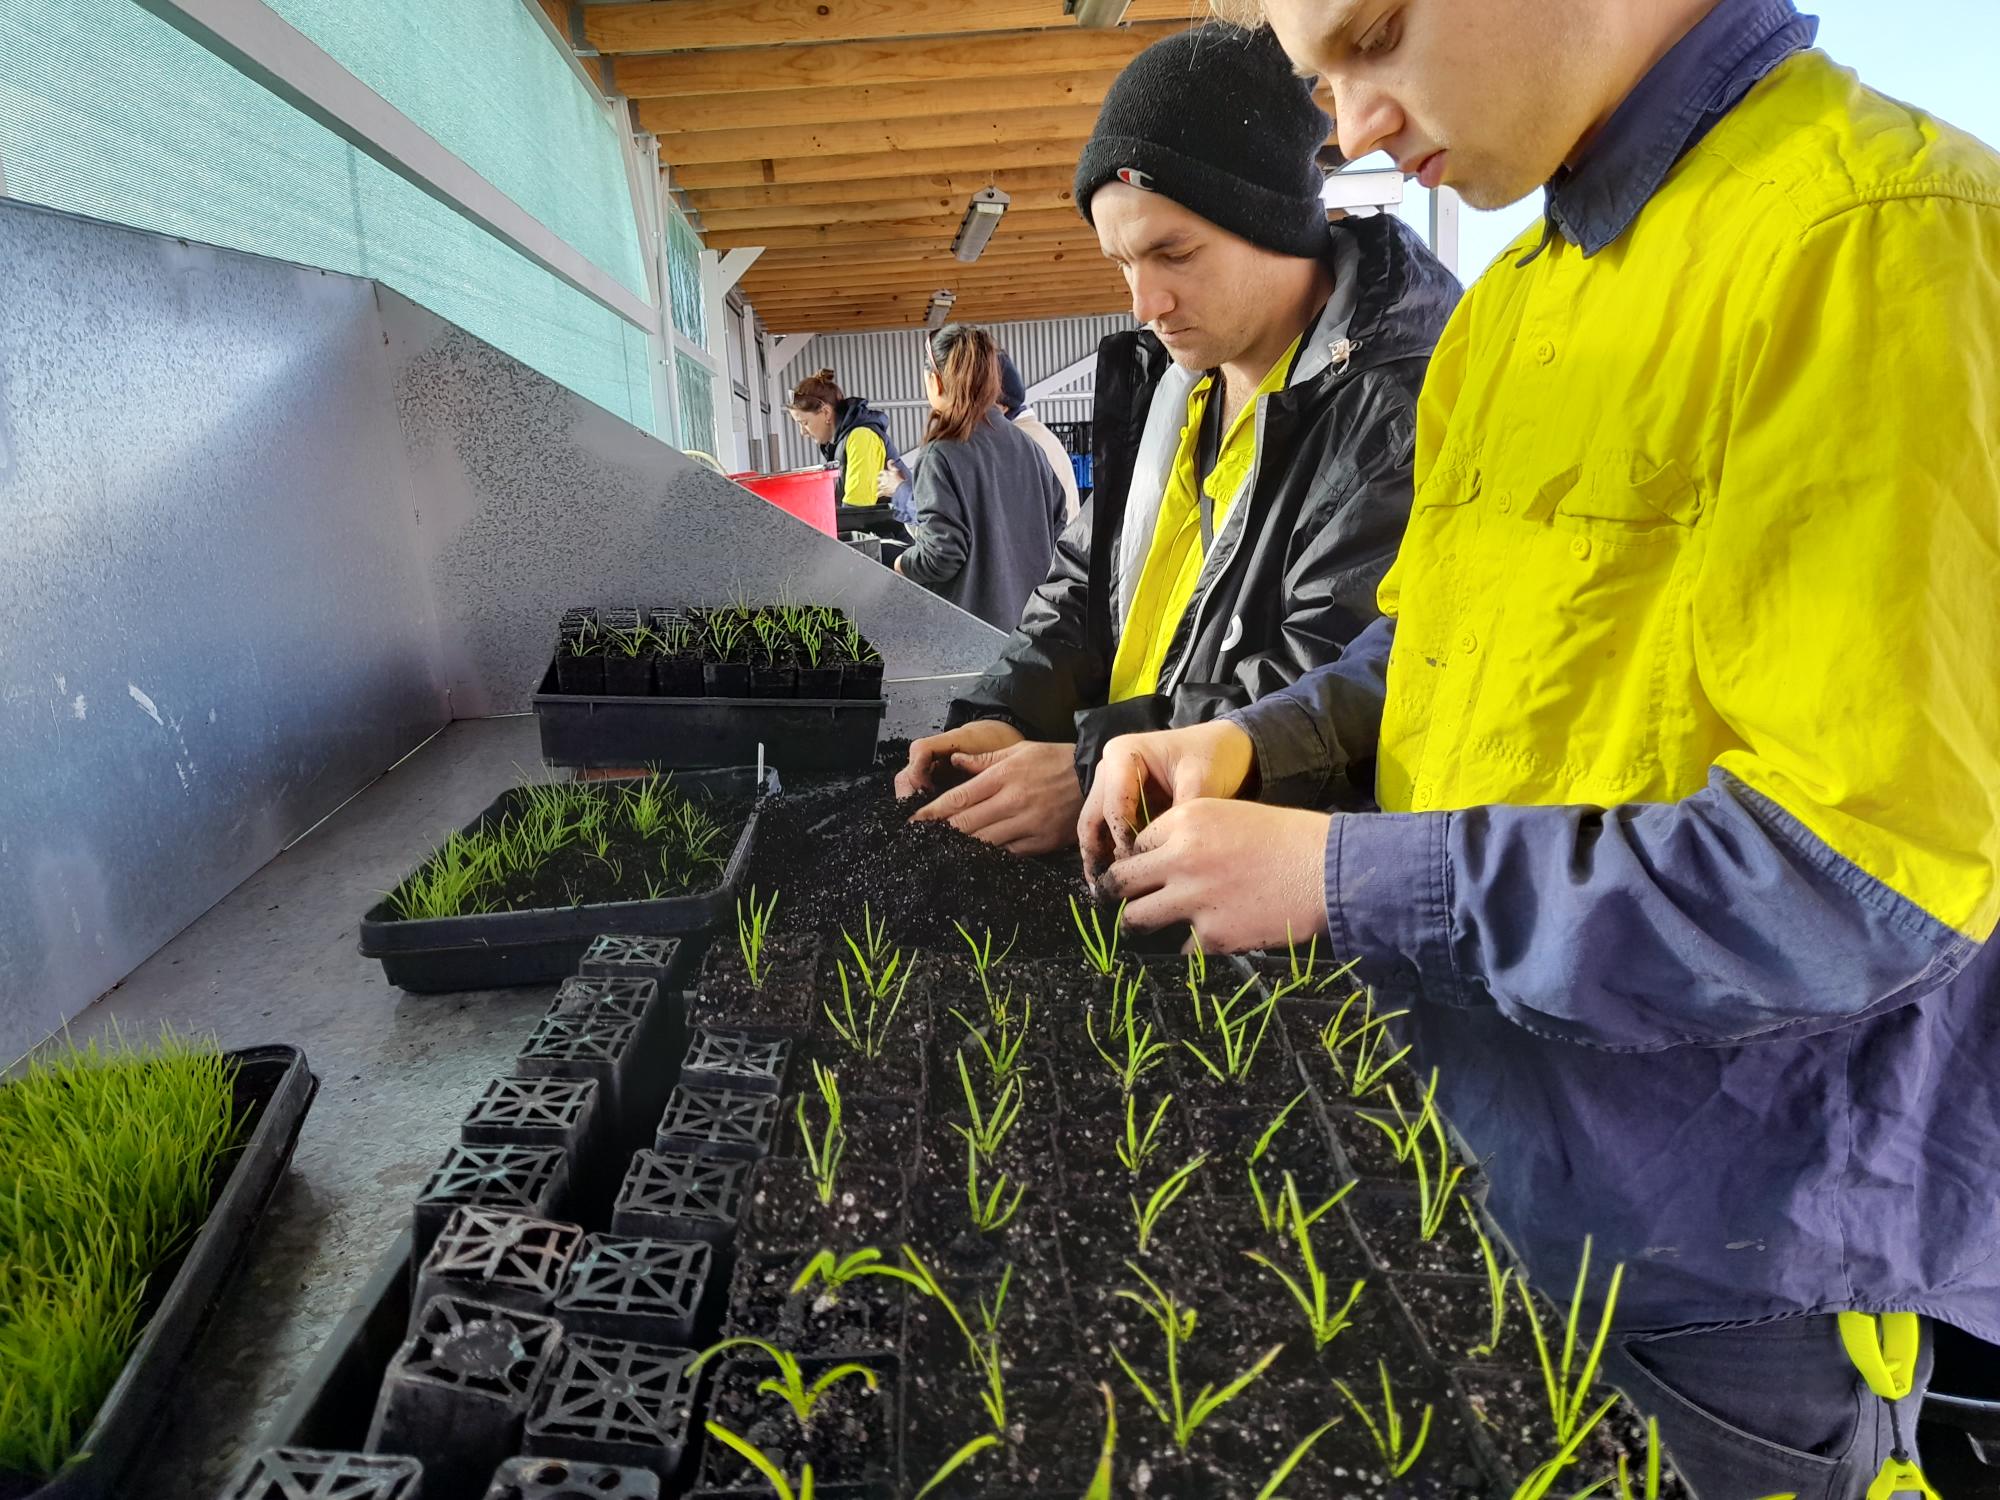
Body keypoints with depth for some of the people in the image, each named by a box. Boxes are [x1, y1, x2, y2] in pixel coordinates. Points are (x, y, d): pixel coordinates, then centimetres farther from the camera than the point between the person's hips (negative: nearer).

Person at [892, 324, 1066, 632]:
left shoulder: (943, 456, -16)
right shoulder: (1027, 445, 3)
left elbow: (941, 555, -18)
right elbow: (1058, 525, 10)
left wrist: (903, 565, 1)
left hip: (970, 627, -6)